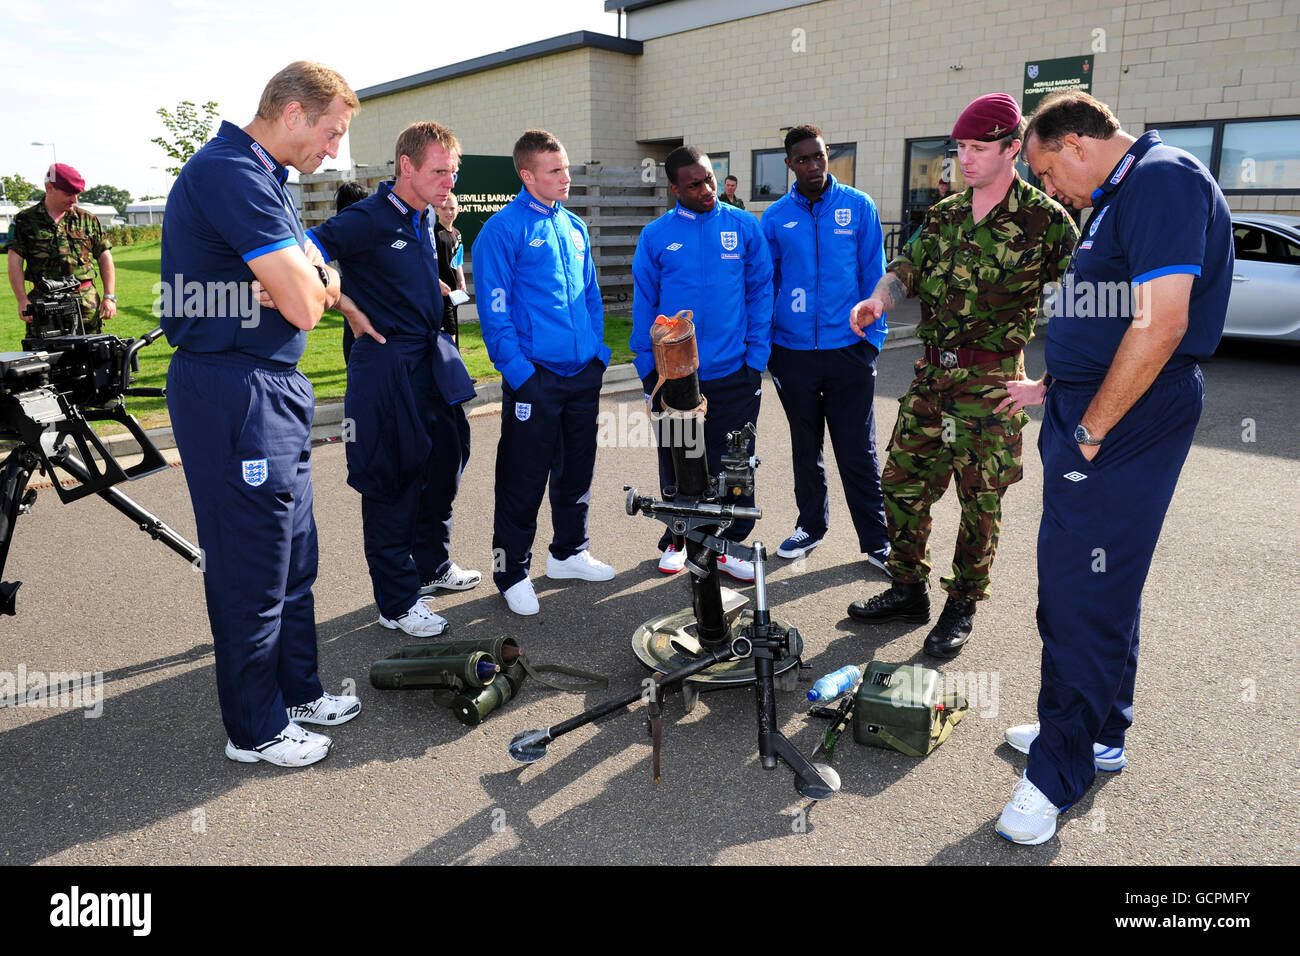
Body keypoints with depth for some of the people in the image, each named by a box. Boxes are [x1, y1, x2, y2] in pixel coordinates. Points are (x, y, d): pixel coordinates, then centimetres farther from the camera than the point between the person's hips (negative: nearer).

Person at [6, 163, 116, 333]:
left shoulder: (87, 220, 13)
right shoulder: (24, 220, 7)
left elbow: (105, 258, 12)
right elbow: (15, 262, 2)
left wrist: (109, 297, 2)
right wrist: (23, 300, -8)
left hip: (86, 304, 1)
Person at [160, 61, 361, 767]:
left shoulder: (266, 177, 16)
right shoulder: (230, 171, -17)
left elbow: (320, 285, 13)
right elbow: (303, 305, -22)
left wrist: (307, 279, -9)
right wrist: (309, 272, 0)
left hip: (275, 391, 10)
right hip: (235, 397, -10)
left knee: (294, 555, 18)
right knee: (252, 570, 1)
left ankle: (296, 690, 34)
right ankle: (255, 730, 18)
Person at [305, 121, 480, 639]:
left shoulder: (425, 218, 11)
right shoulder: (368, 219, -15)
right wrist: (350, 309, -20)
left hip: (433, 360, 9)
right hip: (388, 367, -9)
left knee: (446, 460, 18)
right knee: (394, 480, -1)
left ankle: (431, 565, 37)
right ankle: (396, 601, 11)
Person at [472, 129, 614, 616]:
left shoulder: (574, 226, 14)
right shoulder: (502, 230, -7)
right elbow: (494, 310, -12)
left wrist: (599, 351, 11)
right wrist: (518, 371, -17)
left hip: (583, 374, 7)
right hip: (535, 376, -7)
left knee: (577, 469, 16)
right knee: (524, 480, 0)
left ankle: (569, 552, 33)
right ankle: (512, 573, 15)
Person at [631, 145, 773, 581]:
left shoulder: (745, 227, 2)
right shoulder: (656, 236, 2)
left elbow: (760, 294, 3)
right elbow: (644, 305, 5)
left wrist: (755, 357, -4)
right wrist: (648, 366, 0)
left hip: (734, 375, 0)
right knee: (676, 466, 11)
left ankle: (729, 543, 22)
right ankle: (677, 540, 29)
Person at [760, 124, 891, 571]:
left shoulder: (858, 207, 1)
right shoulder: (775, 217, 3)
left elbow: (873, 276, 2)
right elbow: (765, 283, 9)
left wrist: (873, 336, -4)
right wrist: (764, 344, 3)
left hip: (848, 350, -2)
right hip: (792, 352, 2)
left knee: (857, 451, 2)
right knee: (805, 448, 14)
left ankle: (876, 540, 14)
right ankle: (811, 524, 31)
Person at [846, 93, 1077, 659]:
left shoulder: (1046, 220, -6)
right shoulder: (943, 216, 11)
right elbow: (906, 270, 11)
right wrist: (878, 299, -12)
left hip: (992, 384, -5)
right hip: (931, 374, 5)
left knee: (980, 502, 4)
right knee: (902, 483, 8)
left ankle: (962, 607, 20)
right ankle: (907, 591, 24)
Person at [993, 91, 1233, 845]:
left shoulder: (1163, 179, -14)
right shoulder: (1124, 194, 18)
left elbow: (1161, 324, -25)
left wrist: (1090, 430, -19)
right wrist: (1052, 389, 20)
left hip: (1124, 426, -10)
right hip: (1095, 409, 10)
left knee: (1082, 595, -4)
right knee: (1099, 585, 17)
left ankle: (1060, 772, 9)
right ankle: (1098, 735, 33)